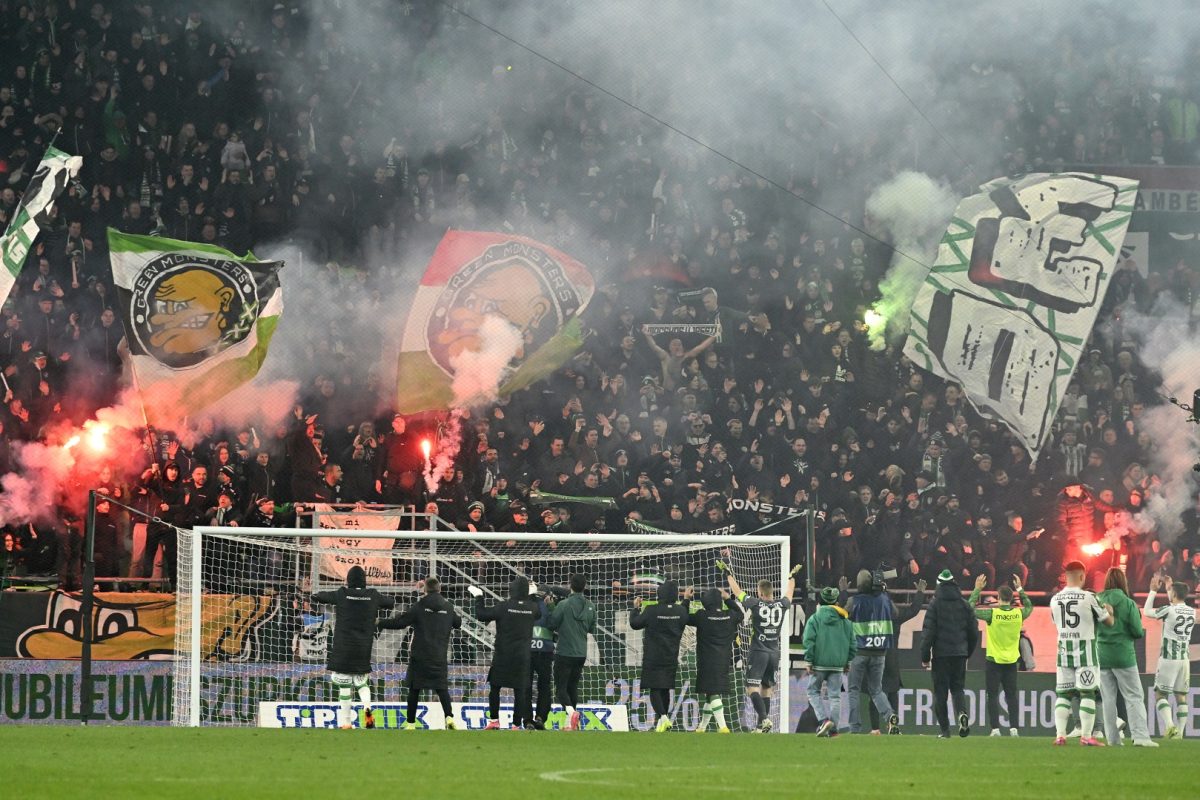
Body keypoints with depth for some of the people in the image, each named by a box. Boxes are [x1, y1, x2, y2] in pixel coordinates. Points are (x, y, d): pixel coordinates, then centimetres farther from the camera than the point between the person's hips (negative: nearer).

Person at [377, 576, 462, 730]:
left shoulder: (419, 606, -7)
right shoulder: (448, 607, 3)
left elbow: (399, 622, -9)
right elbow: (458, 623, 20)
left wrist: (379, 624, 4)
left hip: (419, 655, -2)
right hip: (439, 657, 2)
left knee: (414, 688, 6)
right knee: (442, 687, 5)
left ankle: (410, 722, 8)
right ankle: (449, 717, -15)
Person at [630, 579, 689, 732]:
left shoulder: (651, 610, -17)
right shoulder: (681, 611, -6)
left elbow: (635, 624, -4)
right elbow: (685, 621, 18)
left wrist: (636, 608, 13)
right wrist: (686, 601, 27)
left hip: (653, 657, -4)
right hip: (671, 657, 4)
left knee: (654, 688, -2)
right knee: (666, 689, 16)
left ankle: (662, 715, -22)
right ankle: (664, 719, 22)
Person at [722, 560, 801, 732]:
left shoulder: (756, 604, -10)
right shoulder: (781, 605, 1)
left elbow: (737, 591, 2)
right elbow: (789, 594, 24)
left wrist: (728, 574, 16)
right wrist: (792, 576, 43)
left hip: (758, 652, -5)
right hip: (774, 653, 5)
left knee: (752, 688, -8)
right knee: (766, 689, 14)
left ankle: (765, 719, -25)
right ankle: (763, 725, 15)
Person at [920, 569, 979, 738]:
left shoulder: (935, 605, -5)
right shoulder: (964, 605, 6)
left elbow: (928, 632, -8)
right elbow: (973, 632, 10)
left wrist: (925, 656, -4)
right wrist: (968, 652, 22)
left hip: (941, 654, -3)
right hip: (960, 653, 3)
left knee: (940, 692, 3)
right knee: (957, 687, 13)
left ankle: (945, 729, 0)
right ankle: (962, 713, -17)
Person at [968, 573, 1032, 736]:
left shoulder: (992, 614, -15)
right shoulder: (1018, 614, -4)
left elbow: (970, 608, -5)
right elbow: (1029, 606, 19)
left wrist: (977, 589, 2)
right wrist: (1020, 589, 24)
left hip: (994, 661, -3)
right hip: (1012, 661, 3)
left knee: (993, 696, 1)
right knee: (1011, 695, 8)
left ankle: (995, 728, -5)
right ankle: (1013, 728, 4)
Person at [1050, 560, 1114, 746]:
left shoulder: (1055, 600, 3)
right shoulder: (1088, 598, -10)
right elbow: (1108, 621, -4)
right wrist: (1109, 610, 18)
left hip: (1063, 649, 4)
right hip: (1085, 650, -4)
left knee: (1063, 693, 8)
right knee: (1087, 693, 0)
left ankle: (1060, 735, 1)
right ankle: (1086, 736, -5)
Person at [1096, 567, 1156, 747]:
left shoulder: (1097, 602, -1)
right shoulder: (1128, 604, -8)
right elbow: (1137, 632, -8)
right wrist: (1142, 632, 13)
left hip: (1101, 656, 3)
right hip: (1123, 656, -3)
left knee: (1108, 698, 10)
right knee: (1134, 696, 1)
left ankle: (1112, 738, 9)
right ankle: (1140, 736, -10)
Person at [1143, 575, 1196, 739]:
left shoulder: (1169, 610, -15)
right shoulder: (1192, 612, 3)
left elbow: (1147, 611, -1)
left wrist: (1153, 590, 7)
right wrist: (1170, 586, 30)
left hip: (1168, 658, -5)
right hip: (1184, 658, 5)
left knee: (1160, 694, 1)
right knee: (1181, 696, 8)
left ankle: (1170, 725, -19)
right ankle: (1179, 733, 6)